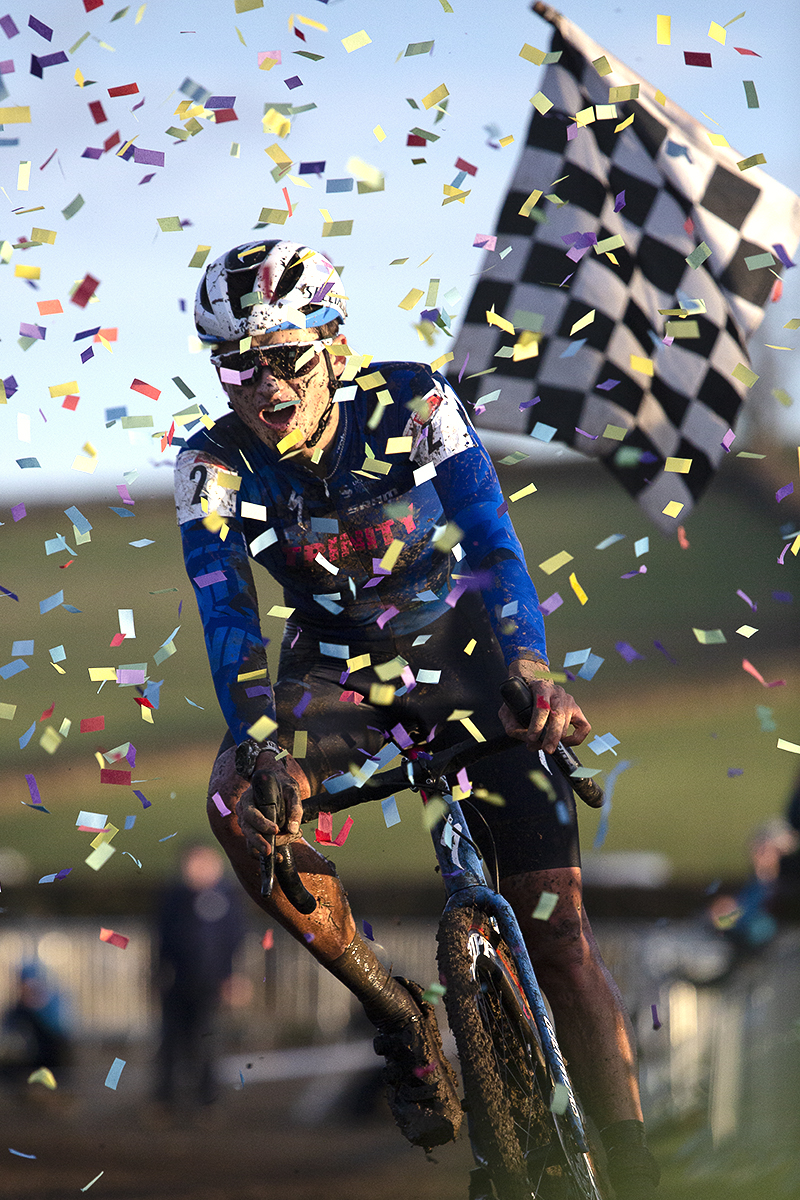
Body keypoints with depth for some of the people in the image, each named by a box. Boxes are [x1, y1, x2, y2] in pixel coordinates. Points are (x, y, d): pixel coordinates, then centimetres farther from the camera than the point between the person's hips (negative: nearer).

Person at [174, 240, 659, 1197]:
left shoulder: (412, 406, -17)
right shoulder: (215, 466, -13)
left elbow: (496, 546, -21)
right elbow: (227, 618, -20)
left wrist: (532, 677, -37)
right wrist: (265, 743, -37)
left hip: (464, 650, -1)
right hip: (339, 670, 1)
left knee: (555, 927, -13)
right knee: (240, 801, -32)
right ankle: (396, 1016, -15)